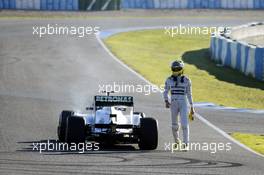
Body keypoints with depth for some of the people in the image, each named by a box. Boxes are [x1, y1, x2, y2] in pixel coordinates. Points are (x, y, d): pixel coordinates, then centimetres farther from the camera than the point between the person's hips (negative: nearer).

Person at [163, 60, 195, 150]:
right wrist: (166, 101, -12)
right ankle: (177, 141, 35)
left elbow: (189, 94, 6)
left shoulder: (186, 80, 0)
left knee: (184, 124, -16)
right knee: (174, 125, 10)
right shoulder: (169, 80, 3)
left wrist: (192, 107, 7)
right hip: (173, 104, 2)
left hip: (183, 104, -2)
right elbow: (165, 92, 7)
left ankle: (186, 144, -14)